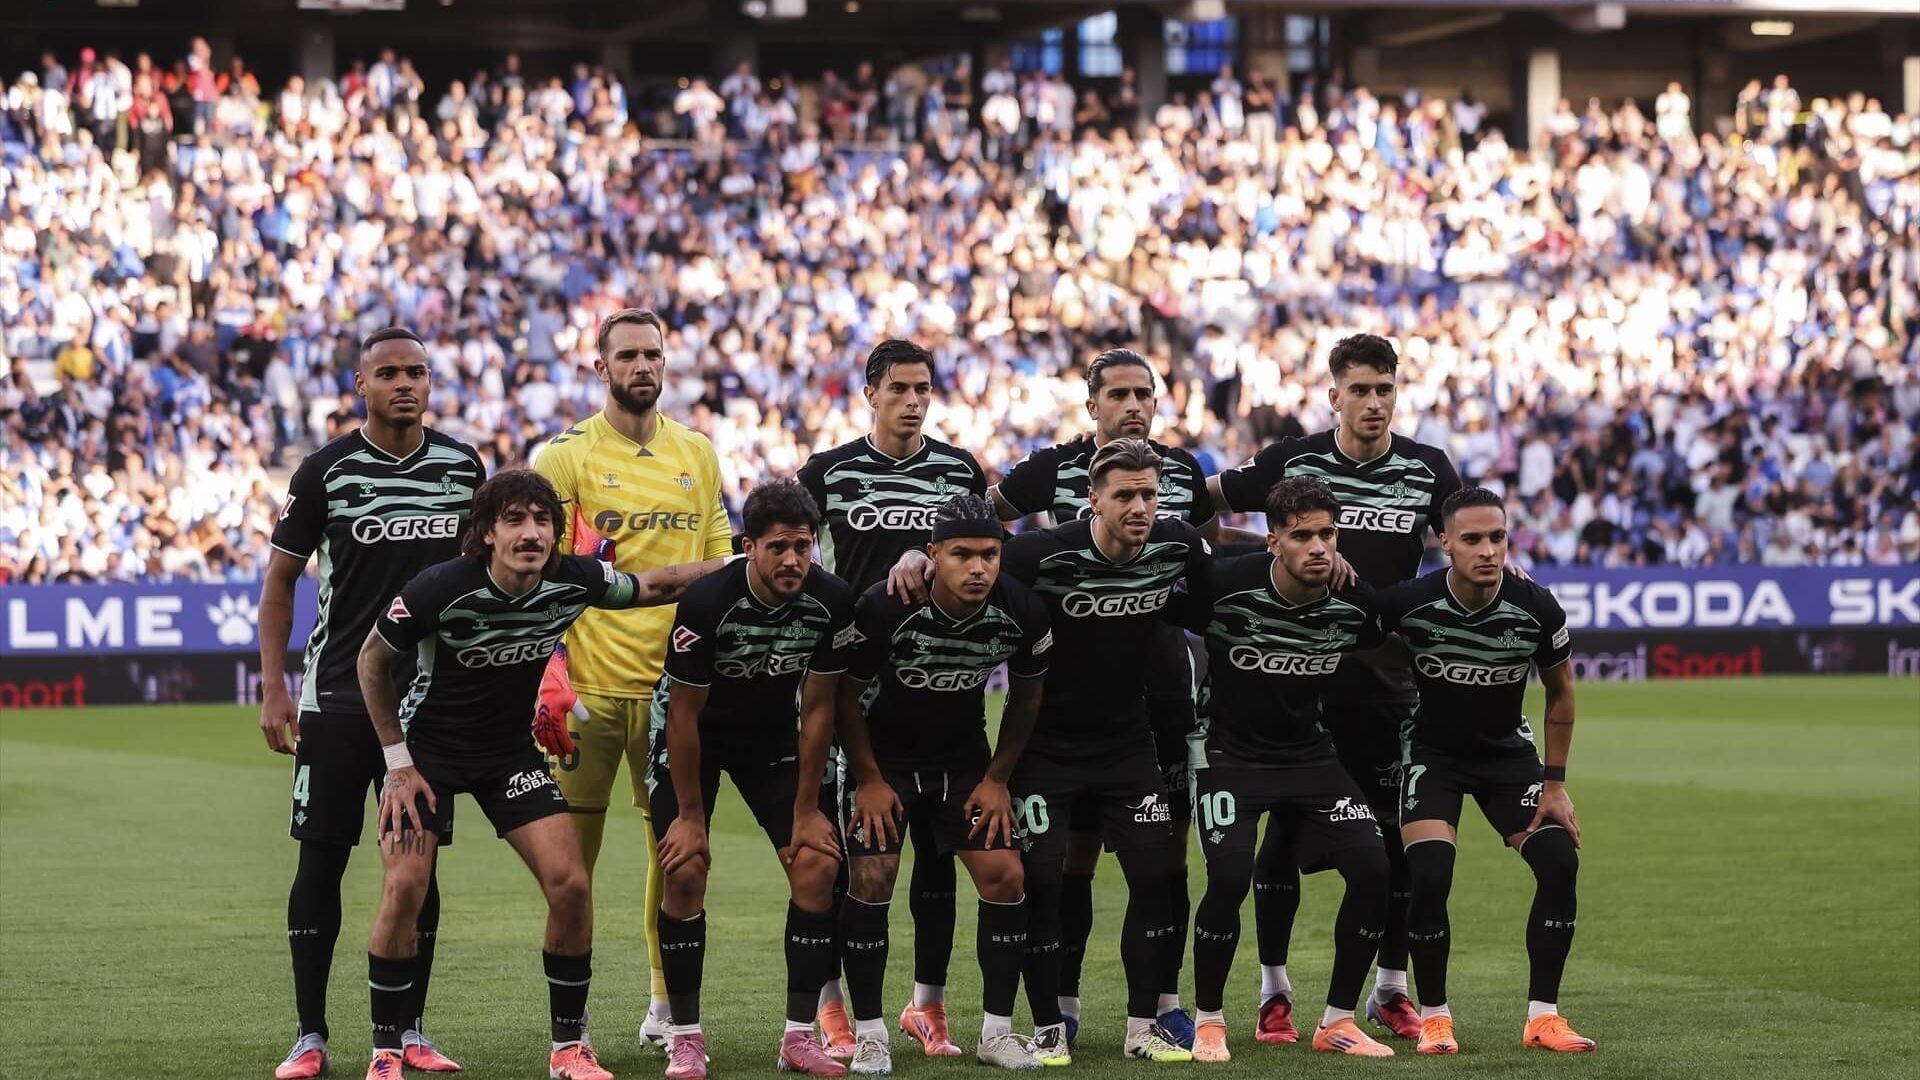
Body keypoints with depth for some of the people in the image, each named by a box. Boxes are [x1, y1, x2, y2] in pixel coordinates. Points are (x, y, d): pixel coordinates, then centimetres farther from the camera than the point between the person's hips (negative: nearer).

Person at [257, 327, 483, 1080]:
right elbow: (280, 578, 1)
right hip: (337, 697, -3)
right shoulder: (327, 470, -4)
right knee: (321, 856, -3)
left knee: (419, 860, 5)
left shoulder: (463, 465, 5)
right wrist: (273, 689, -6)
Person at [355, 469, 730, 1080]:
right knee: (405, 886, -18)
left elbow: (653, 586, 4)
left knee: (569, 882, -10)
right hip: (429, 747, -3)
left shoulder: (572, 581, -17)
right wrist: (398, 762, -9)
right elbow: (373, 659, -10)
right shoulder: (441, 588, -27)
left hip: (511, 749, 3)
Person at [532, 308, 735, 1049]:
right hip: (590, 682, -4)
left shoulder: (698, 454, 11)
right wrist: (548, 674, -13)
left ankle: (667, 1002, 18)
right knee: (573, 848, -2)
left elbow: (717, 568, 16)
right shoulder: (566, 455, -2)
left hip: (673, 681, 4)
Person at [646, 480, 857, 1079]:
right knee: (685, 870, -15)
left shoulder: (831, 602, -21)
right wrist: (690, 816, -16)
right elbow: (684, 716, -21)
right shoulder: (706, 602, -31)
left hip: (774, 734, 3)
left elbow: (817, 708, -9)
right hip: (693, 736, -3)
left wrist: (807, 808, -7)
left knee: (817, 865, -10)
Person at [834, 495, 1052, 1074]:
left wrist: (997, 779, -1)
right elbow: (848, 694, -12)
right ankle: (869, 1034, -2)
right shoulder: (885, 608, -27)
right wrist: (869, 780, -10)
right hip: (886, 754, -3)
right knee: (870, 879, -13)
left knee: (1005, 876, -8)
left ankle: (996, 1031, 4)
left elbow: (1026, 698, 1)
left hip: (965, 756, 3)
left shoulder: (1022, 612, -19)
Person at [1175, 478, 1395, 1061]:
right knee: (1230, 877, -23)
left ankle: (1337, 1021, 6)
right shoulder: (1225, 586, -21)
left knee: (1373, 869, -11)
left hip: (1311, 752, 4)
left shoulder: (1354, 601, -10)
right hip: (1231, 753, -4)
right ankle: (1208, 1021, 0)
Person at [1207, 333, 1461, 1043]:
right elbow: (1200, 503, 6)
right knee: (1283, 829, -1)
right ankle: (1274, 990, 9)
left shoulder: (1428, 468, 2)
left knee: (1397, 834, 3)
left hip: (1389, 683, 2)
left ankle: (1391, 989, 16)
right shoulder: (1292, 461, -2)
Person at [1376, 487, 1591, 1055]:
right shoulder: (1409, 602, -25)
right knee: (1429, 877, -21)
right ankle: (1434, 1018, -1)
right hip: (1433, 750, -2)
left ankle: (1543, 1016, -1)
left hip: (1508, 751, 2)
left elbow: (1560, 692, -1)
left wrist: (1555, 784, -1)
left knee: (1560, 862, -14)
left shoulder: (1537, 608, -19)